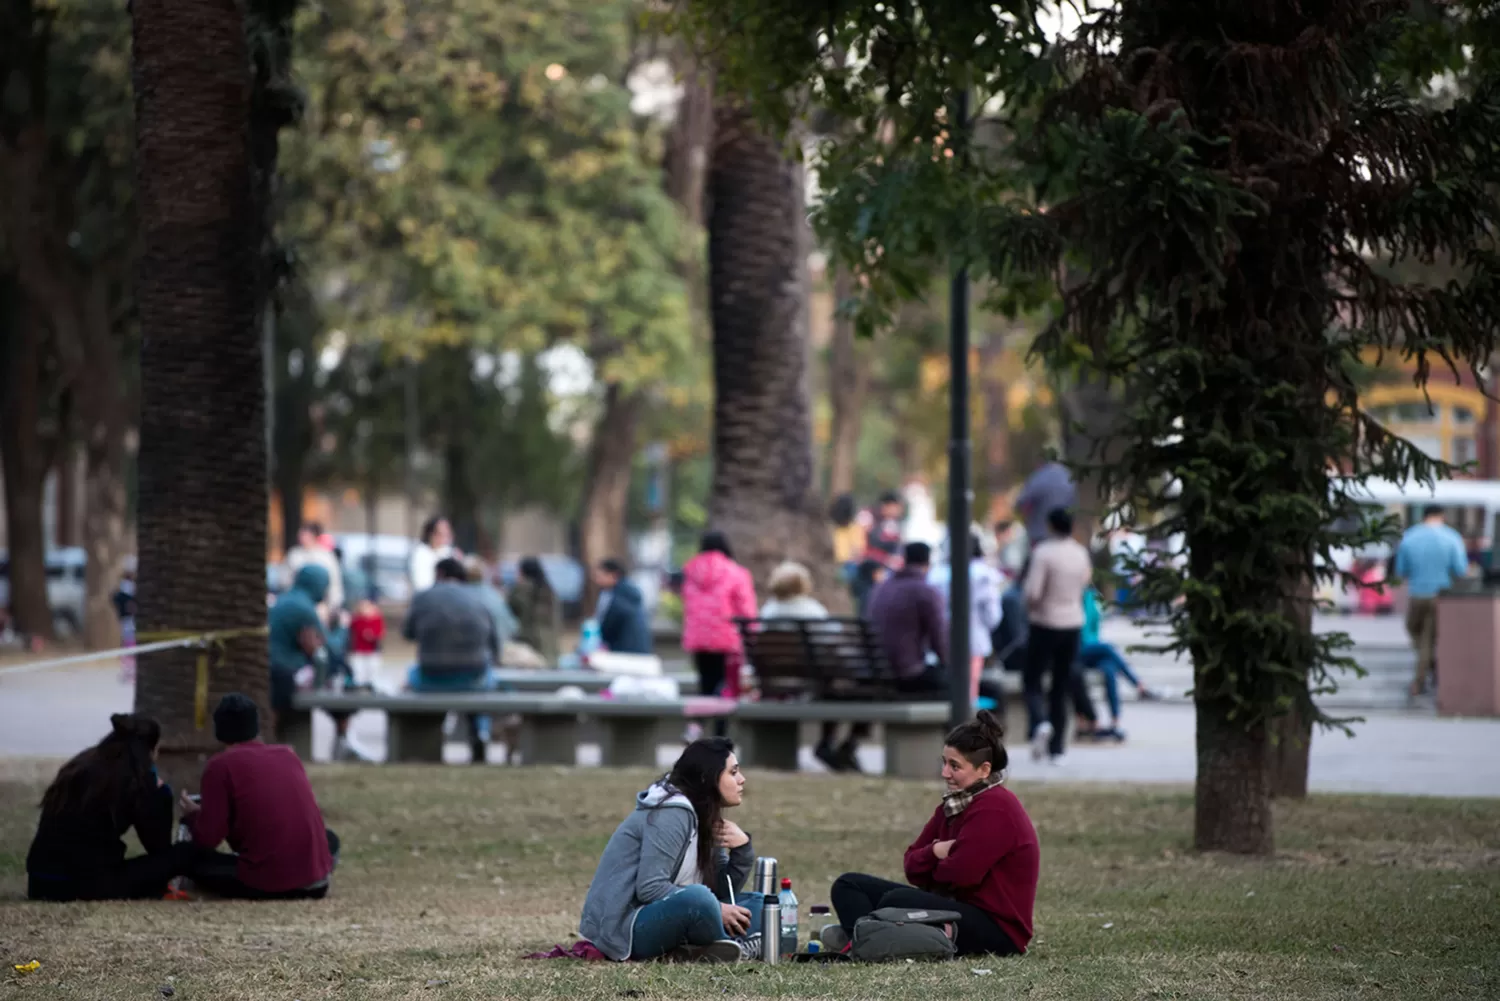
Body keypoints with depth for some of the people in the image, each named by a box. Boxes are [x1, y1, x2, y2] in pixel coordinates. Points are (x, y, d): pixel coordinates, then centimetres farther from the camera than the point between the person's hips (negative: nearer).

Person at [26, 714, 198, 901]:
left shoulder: (82, 766, 14)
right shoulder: (136, 779, -4)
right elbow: (159, 847, 3)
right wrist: (161, 792, 13)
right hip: (88, 888, -7)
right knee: (185, 854, 3)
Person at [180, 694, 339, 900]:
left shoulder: (220, 765, -3)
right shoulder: (288, 754, 13)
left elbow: (208, 839, -5)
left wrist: (192, 816, 17)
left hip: (265, 885, -3)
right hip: (315, 875, 3)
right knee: (330, 839, 36)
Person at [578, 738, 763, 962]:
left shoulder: (704, 818, 12)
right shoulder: (671, 815, -15)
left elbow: (723, 891, 11)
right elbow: (650, 888, -24)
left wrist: (742, 848, -7)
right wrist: (716, 910, -20)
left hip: (660, 920, 10)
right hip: (623, 928, -10)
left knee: (756, 905, 8)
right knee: (697, 898, -37)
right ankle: (743, 947, -10)